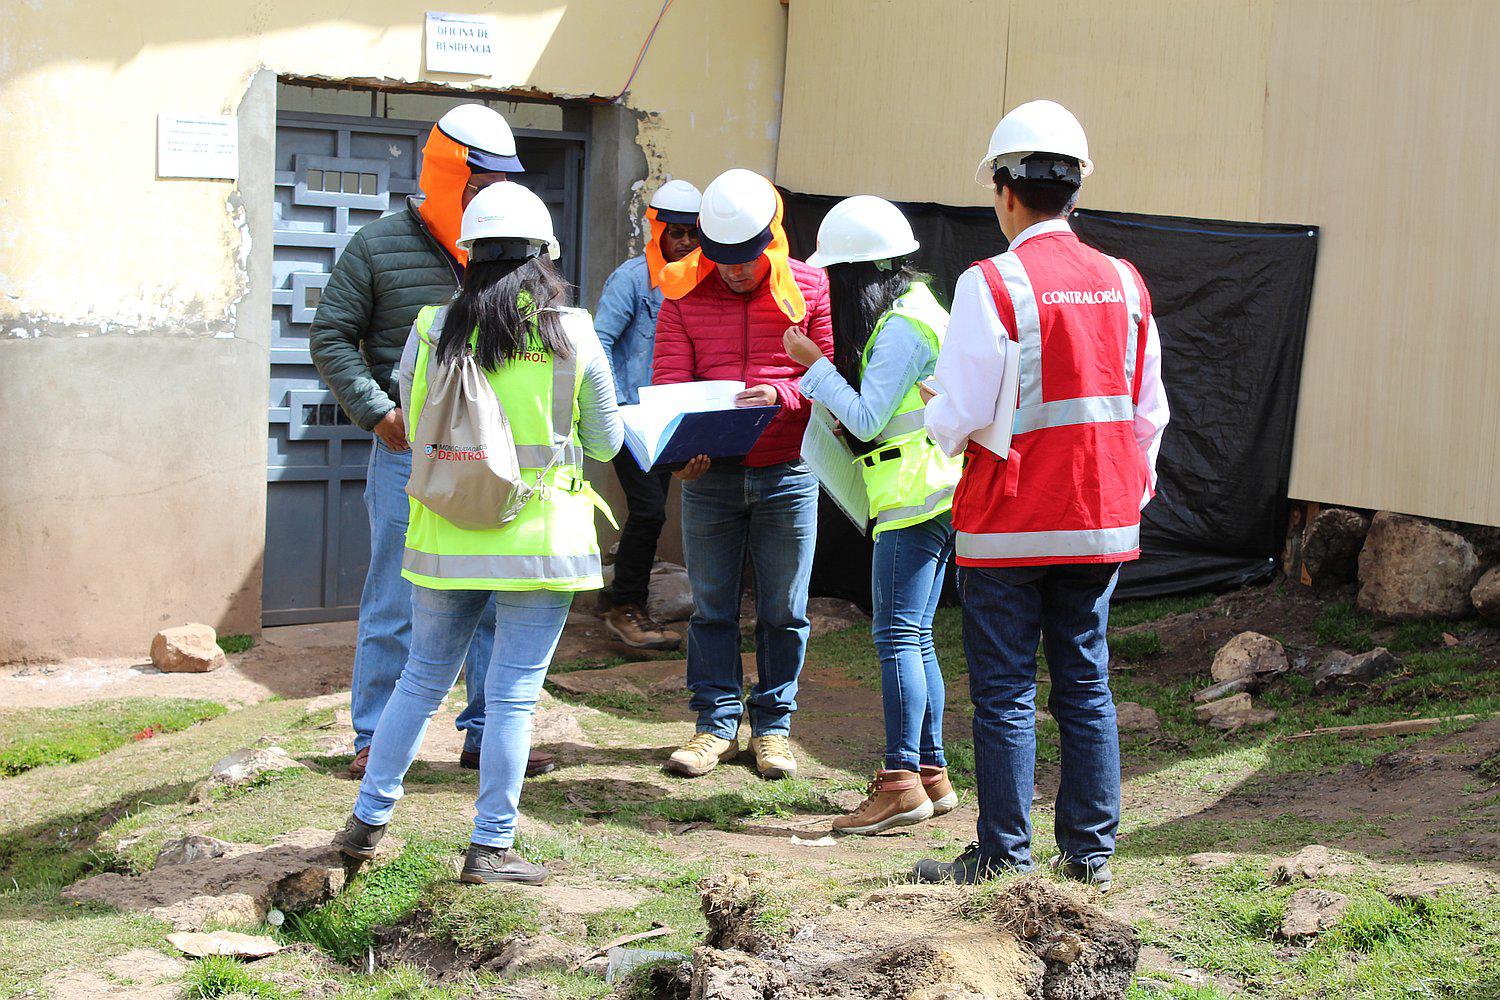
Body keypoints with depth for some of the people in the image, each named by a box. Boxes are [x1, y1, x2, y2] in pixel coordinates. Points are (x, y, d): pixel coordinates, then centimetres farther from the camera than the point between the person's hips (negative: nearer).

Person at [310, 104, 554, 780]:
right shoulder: (378, 247, -2)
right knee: (396, 602, 2)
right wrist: (378, 411, -8)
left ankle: (488, 734, 17)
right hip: (410, 450, -4)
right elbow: (331, 338, 2)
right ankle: (375, 738, 13)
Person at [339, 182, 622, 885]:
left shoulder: (432, 330, -1)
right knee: (513, 693, 3)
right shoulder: (574, 336, -5)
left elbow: (414, 429, 11)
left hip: (444, 534, 3)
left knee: (423, 678, 16)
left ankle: (369, 819, 23)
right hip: (540, 537, -3)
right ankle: (490, 848, 6)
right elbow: (604, 442, 5)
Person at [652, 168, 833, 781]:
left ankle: (773, 725, 19)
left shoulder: (809, 289, -1)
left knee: (782, 609, 7)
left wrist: (783, 395, -22)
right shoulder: (684, 294, 1)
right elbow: (669, 381, -4)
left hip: (786, 473, -1)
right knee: (712, 605, 7)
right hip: (709, 473, 1)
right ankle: (717, 723, 17)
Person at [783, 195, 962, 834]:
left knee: (897, 633, -10)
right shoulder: (914, 308, 16)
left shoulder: (900, 328, -16)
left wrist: (814, 363, -9)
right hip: (933, 496, 10)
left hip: (916, 498, -10)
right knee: (914, 636, 12)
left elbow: (868, 419, -16)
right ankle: (930, 772, 16)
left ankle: (902, 781, -11)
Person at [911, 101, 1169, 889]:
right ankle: (1090, 852, 15)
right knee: (1086, 686, 11)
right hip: (1100, 524, 5)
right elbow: (1147, 414, 10)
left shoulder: (990, 285, -12)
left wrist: (934, 411, 7)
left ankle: (1004, 857, 6)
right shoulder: (1124, 284, 5)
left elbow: (961, 416, -15)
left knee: (1004, 692, 2)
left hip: (1009, 527, -5)